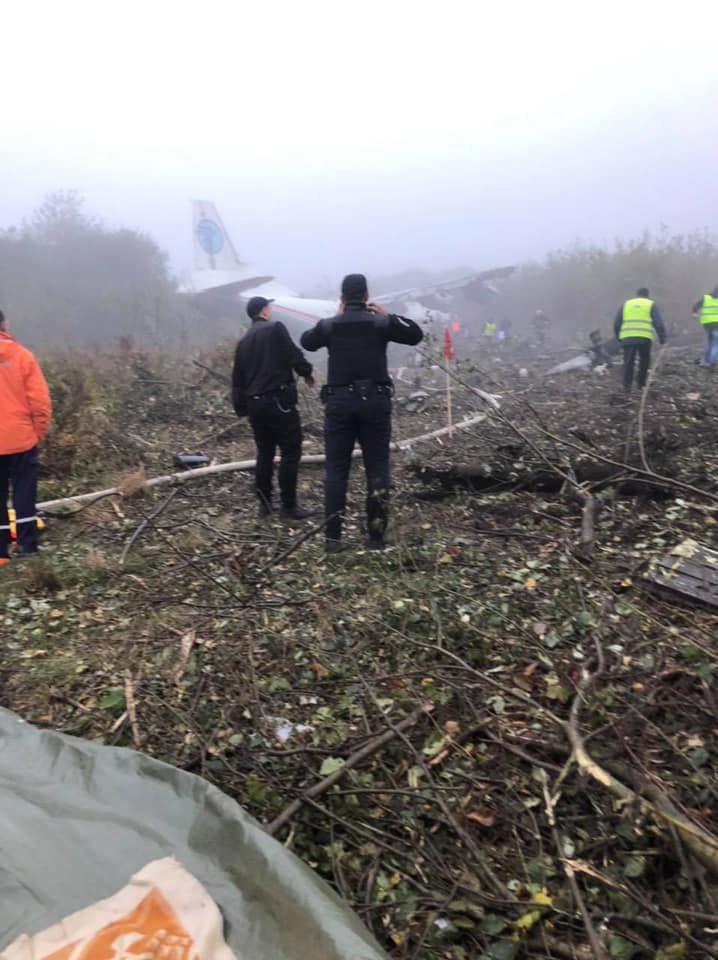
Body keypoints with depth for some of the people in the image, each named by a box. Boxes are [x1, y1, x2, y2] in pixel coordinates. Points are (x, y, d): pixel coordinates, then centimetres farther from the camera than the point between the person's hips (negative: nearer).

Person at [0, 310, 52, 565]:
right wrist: (40, 431, 4)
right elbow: (40, 400, -8)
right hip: (22, 439, -1)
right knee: (24, 492, 8)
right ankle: (27, 545, 9)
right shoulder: (22, 355, -7)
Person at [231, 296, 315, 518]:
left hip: (255, 403, 7)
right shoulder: (275, 328, -4)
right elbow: (294, 356, -13)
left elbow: (237, 379, 15)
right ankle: (289, 505, 0)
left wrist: (241, 408, 20)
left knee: (264, 453, 15)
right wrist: (307, 373, 7)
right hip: (280, 399, -7)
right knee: (291, 452, -1)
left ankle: (264, 503, 16)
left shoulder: (243, 341, 15)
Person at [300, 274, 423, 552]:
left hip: (339, 402, 1)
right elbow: (416, 335, 11)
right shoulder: (381, 323, -1)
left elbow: (306, 341, 22)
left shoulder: (329, 326, 2)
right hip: (375, 401, 0)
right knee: (377, 468, 6)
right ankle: (376, 536, 6)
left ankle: (333, 537, 5)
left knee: (336, 470, 6)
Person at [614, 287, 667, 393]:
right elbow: (659, 323, 3)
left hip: (627, 338, 1)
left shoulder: (626, 304, 19)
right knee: (644, 361, 16)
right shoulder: (651, 305, 13)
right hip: (644, 338, -1)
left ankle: (627, 386, -1)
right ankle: (641, 384, 19)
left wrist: (618, 337, 25)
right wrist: (663, 338, 5)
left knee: (629, 362, 6)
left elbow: (616, 323, 15)